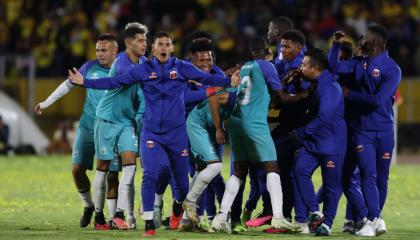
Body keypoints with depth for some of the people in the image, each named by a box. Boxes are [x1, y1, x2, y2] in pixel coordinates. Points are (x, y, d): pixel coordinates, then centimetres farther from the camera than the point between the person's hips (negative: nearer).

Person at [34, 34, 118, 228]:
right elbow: (68, 85, 12)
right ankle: (88, 206, 17)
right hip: (87, 128, 3)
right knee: (77, 169, -4)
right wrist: (46, 103, 10)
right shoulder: (90, 68, 2)